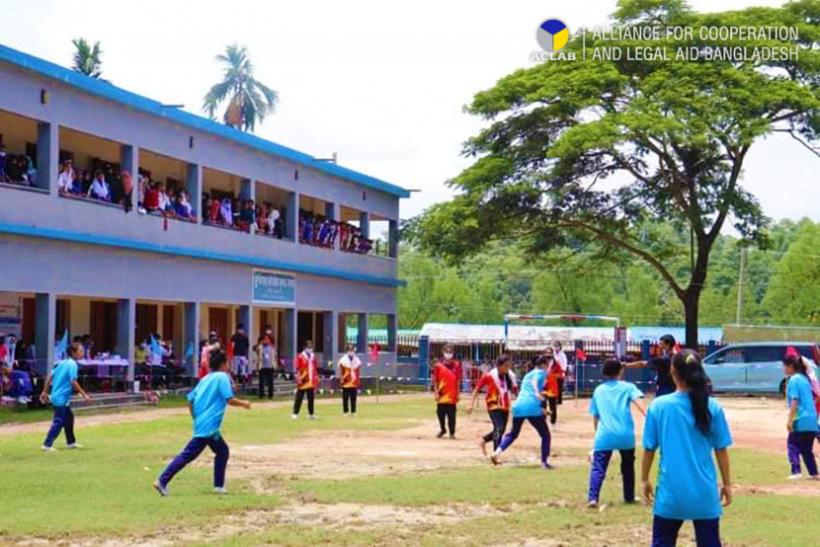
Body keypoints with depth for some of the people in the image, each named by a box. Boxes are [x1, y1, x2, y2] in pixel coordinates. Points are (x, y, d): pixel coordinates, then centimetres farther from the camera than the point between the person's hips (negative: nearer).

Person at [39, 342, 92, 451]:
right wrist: (84, 394, -16)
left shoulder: (63, 362, 12)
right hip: (61, 398, -9)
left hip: (56, 396, 9)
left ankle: (70, 442, 29)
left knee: (69, 418, 19)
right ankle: (47, 445, -5)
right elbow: (73, 382, -21)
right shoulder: (73, 365, -14)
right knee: (58, 422, -5)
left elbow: (50, 376, 12)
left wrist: (45, 391, 16)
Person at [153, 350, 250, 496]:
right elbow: (230, 400, -14)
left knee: (223, 451, 17)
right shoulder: (222, 377, -5)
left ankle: (218, 485, 16)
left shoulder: (205, 379, 16)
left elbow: (190, 400, 14)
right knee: (188, 454, -9)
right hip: (208, 427, -9)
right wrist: (244, 403, 3)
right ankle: (162, 481, -12)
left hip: (201, 423, 9)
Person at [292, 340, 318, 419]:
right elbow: (297, 369, -10)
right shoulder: (300, 357, -6)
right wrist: (298, 378, -17)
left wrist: (317, 378, 13)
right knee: (299, 398, -1)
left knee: (311, 398, 8)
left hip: (311, 382, 5)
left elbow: (316, 369, 17)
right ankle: (295, 413, 3)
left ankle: (311, 414, 15)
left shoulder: (313, 357, 12)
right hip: (303, 381, -5)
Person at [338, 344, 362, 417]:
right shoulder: (343, 360, -3)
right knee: (345, 399, 1)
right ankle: (345, 412, 7)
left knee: (353, 399, 5)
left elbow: (359, 374, 12)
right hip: (346, 383, -3)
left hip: (354, 384, 3)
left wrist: (359, 383, 10)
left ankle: (353, 412, 11)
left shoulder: (357, 361, 10)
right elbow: (340, 373, -1)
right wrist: (342, 379, -10)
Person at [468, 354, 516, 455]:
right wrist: (472, 404, -8)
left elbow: (513, 391, 12)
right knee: (499, 429, -17)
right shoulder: (489, 376, -13)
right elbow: (477, 389, -5)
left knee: (500, 430, 13)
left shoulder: (510, 376, -1)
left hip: (505, 407, 6)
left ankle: (483, 440, 38)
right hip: (494, 406, -6)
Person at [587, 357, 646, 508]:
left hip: (604, 436, 0)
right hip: (625, 435, 0)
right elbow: (638, 402, -10)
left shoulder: (598, 390, 17)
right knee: (628, 466, 21)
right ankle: (629, 497, 31)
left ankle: (593, 498, -20)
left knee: (598, 467, -3)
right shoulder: (627, 387, 9)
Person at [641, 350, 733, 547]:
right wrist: (727, 483, 13)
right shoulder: (712, 407, -4)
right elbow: (721, 450, 2)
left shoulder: (659, 406, -6)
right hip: (704, 492, 1)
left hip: (671, 491, -1)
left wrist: (644, 480, 12)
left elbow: (649, 448, -1)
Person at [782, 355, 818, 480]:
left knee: (792, 444, 0)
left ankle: (796, 471, -12)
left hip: (801, 420, -8)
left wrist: (790, 420, -18)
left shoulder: (794, 380, -9)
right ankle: (814, 473, 14)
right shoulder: (805, 378, 16)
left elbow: (794, 401, -17)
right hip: (812, 420, 8)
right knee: (807, 448, 15)